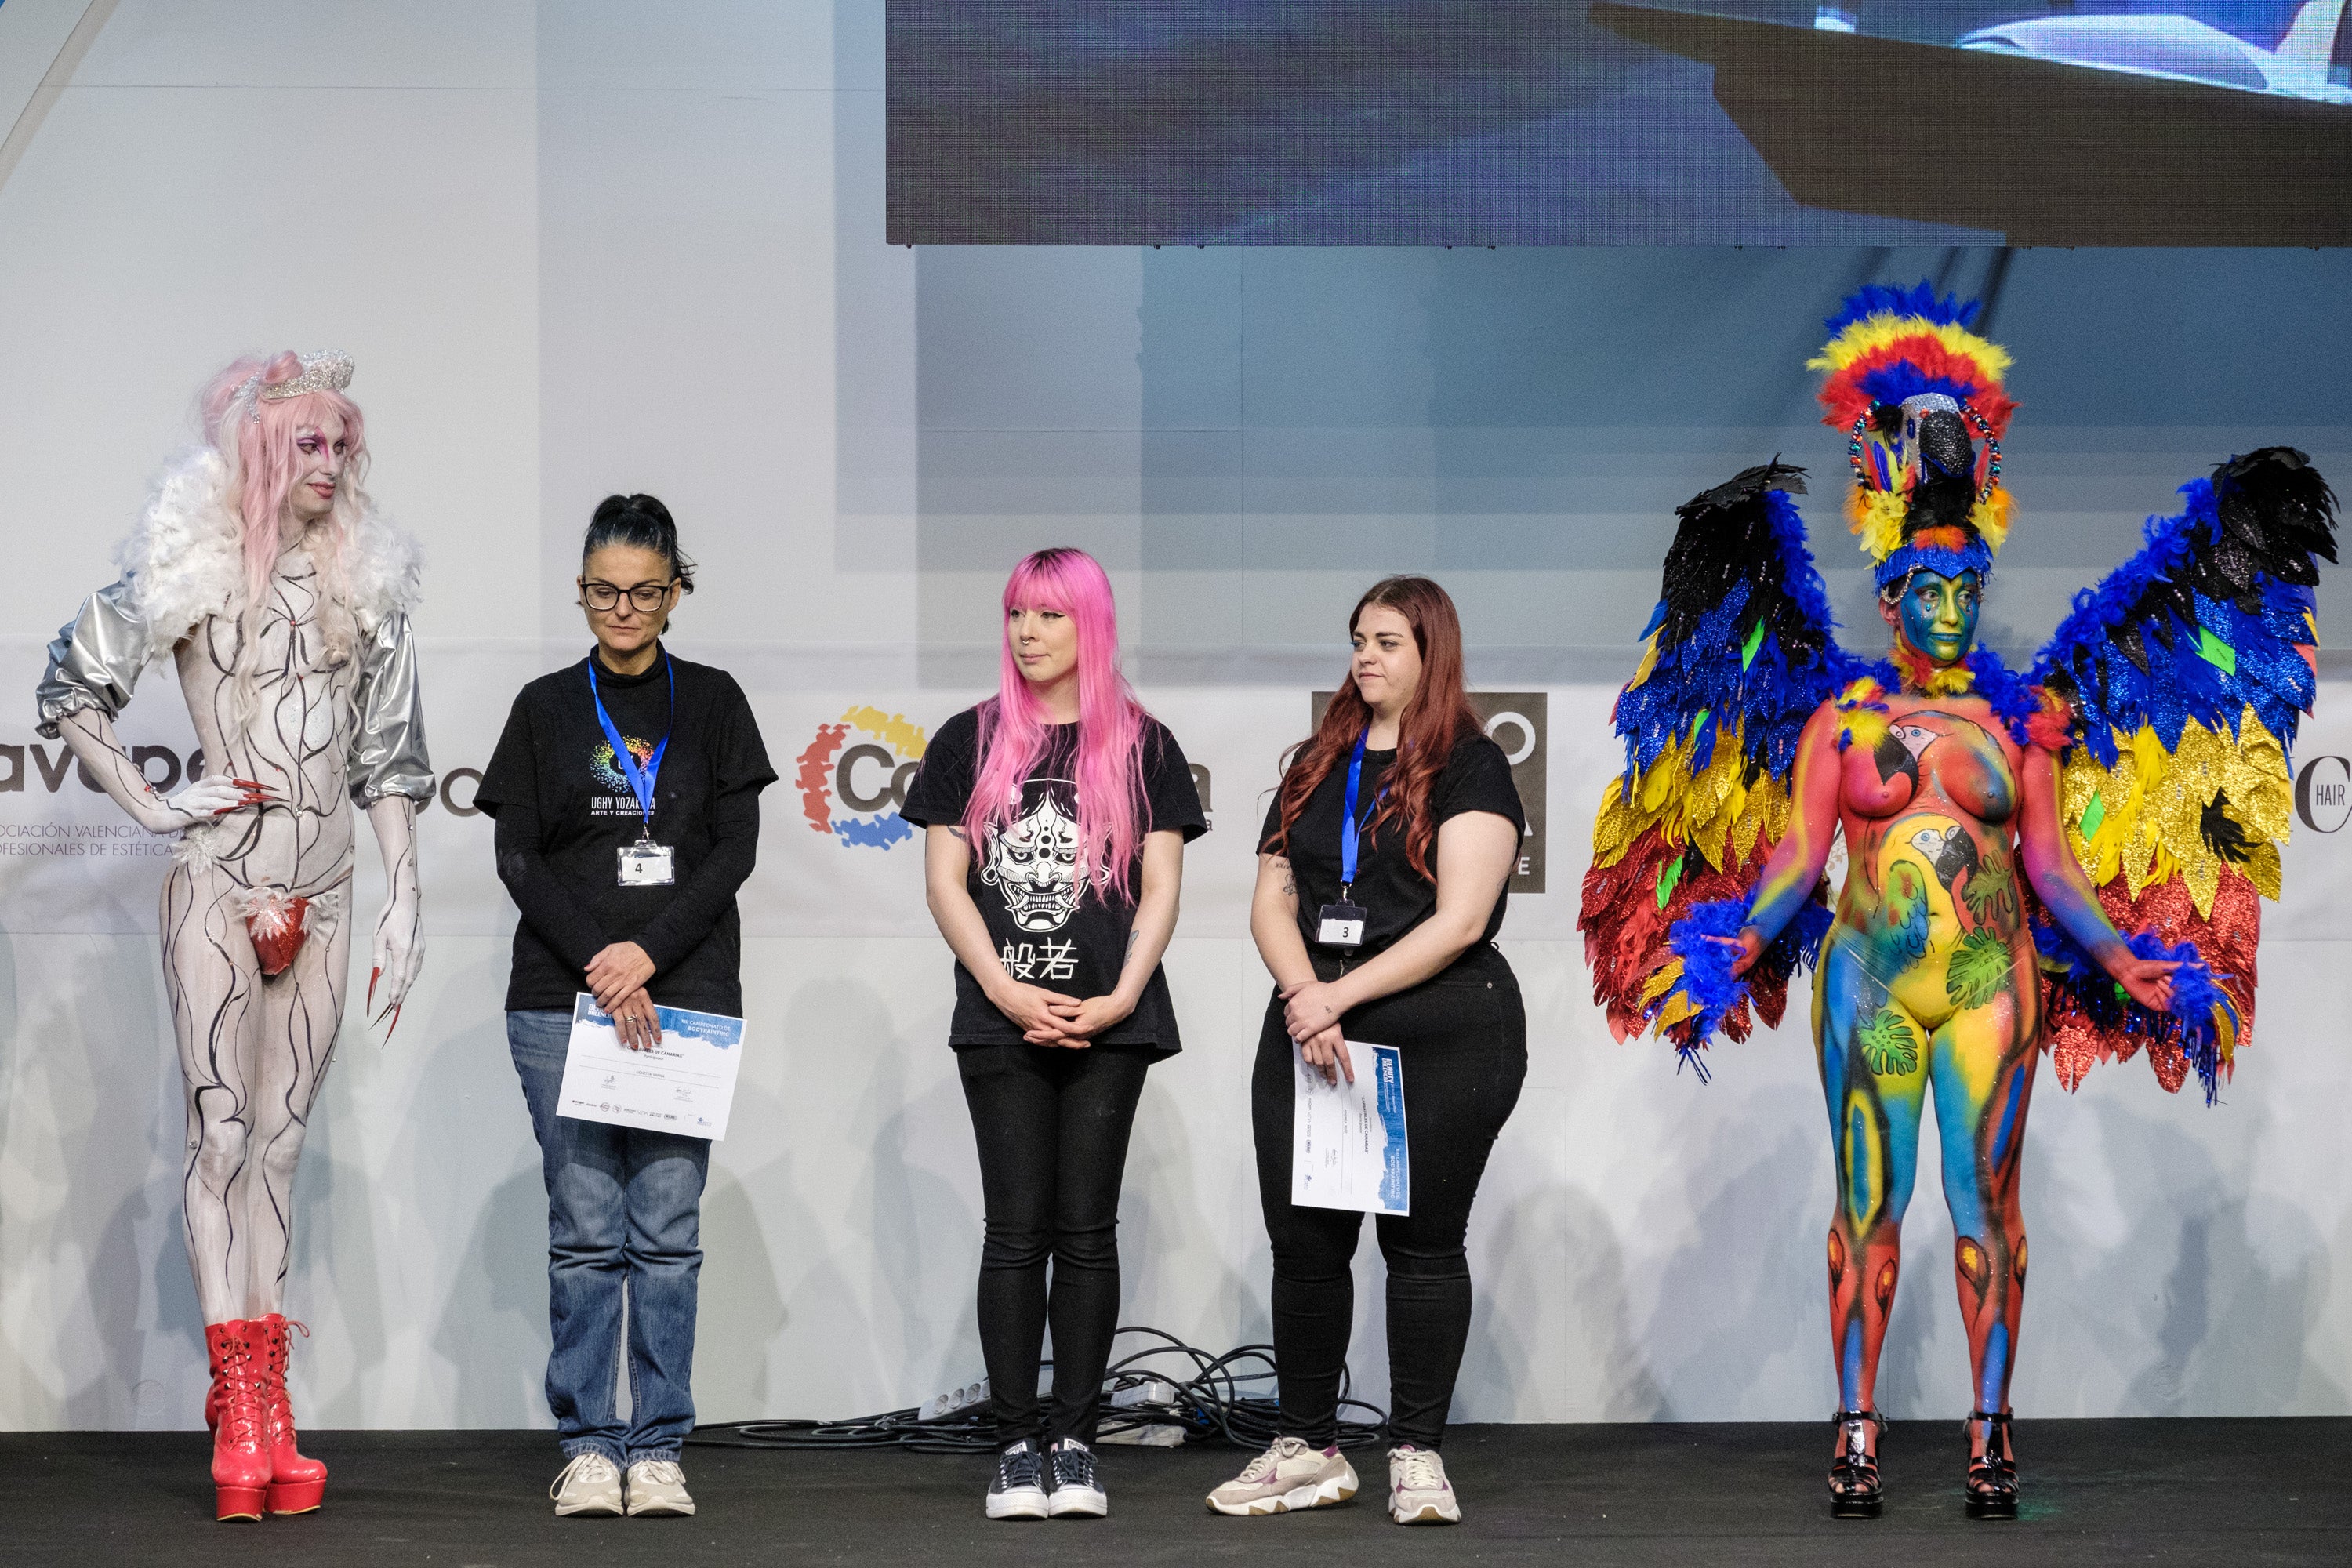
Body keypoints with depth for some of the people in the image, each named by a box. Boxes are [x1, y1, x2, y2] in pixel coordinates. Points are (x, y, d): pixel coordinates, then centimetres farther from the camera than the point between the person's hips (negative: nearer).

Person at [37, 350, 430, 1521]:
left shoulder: (367, 580, 10)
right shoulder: (188, 568, -2)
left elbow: (388, 757, 12)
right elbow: (72, 690, 3)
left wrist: (405, 899, 7)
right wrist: (150, 808, -4)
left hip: (322, 892, 4)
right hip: (219, 882, -4)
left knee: (280, 1137, 4)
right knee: (221, 1129, -8)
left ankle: (267, 1412, 4)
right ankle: (240, 1414, -10)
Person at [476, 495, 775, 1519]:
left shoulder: (713, 704, 9)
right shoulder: (546, 708, 8)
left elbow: (734, 849, 2)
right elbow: (520, 859, 2)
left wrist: (649, 952, -10)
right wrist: (598, 966, -10)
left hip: (687, 997, 0)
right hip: (561, 1000, 0)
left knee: (668, 1232, -2)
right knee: (584, 1229, -2)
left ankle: (658, 1450, 3)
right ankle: (587, 1446, 3)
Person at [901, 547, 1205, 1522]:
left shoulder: (1141, 746, 6)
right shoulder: (970, 742, 7)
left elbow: (1160, 889, 3)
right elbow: (945, 882, 3)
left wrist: (1122, 998, -10)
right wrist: (1009, 992, -8)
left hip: (1108, 1025, 0)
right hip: (1001, 1021, 0)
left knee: (1086, 1230, 2)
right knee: (1016, 1232, 0)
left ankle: (1074, 1442, 6)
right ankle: (1017, 1444, 3)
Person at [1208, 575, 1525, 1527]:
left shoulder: (1470, 768, -1)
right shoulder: (1317, 765, 16)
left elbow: (1459, 920, -11)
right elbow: (1271, 902, 11)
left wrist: (1339, 995, -14)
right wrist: (1305, 995, -8)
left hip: (1442, 1034, -5)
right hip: (1311, 1029, 5)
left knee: (1422, 1240, -1)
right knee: (1303, 1238, 4)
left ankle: (1417, 1455, 7)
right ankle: (1308, 1451, 13)